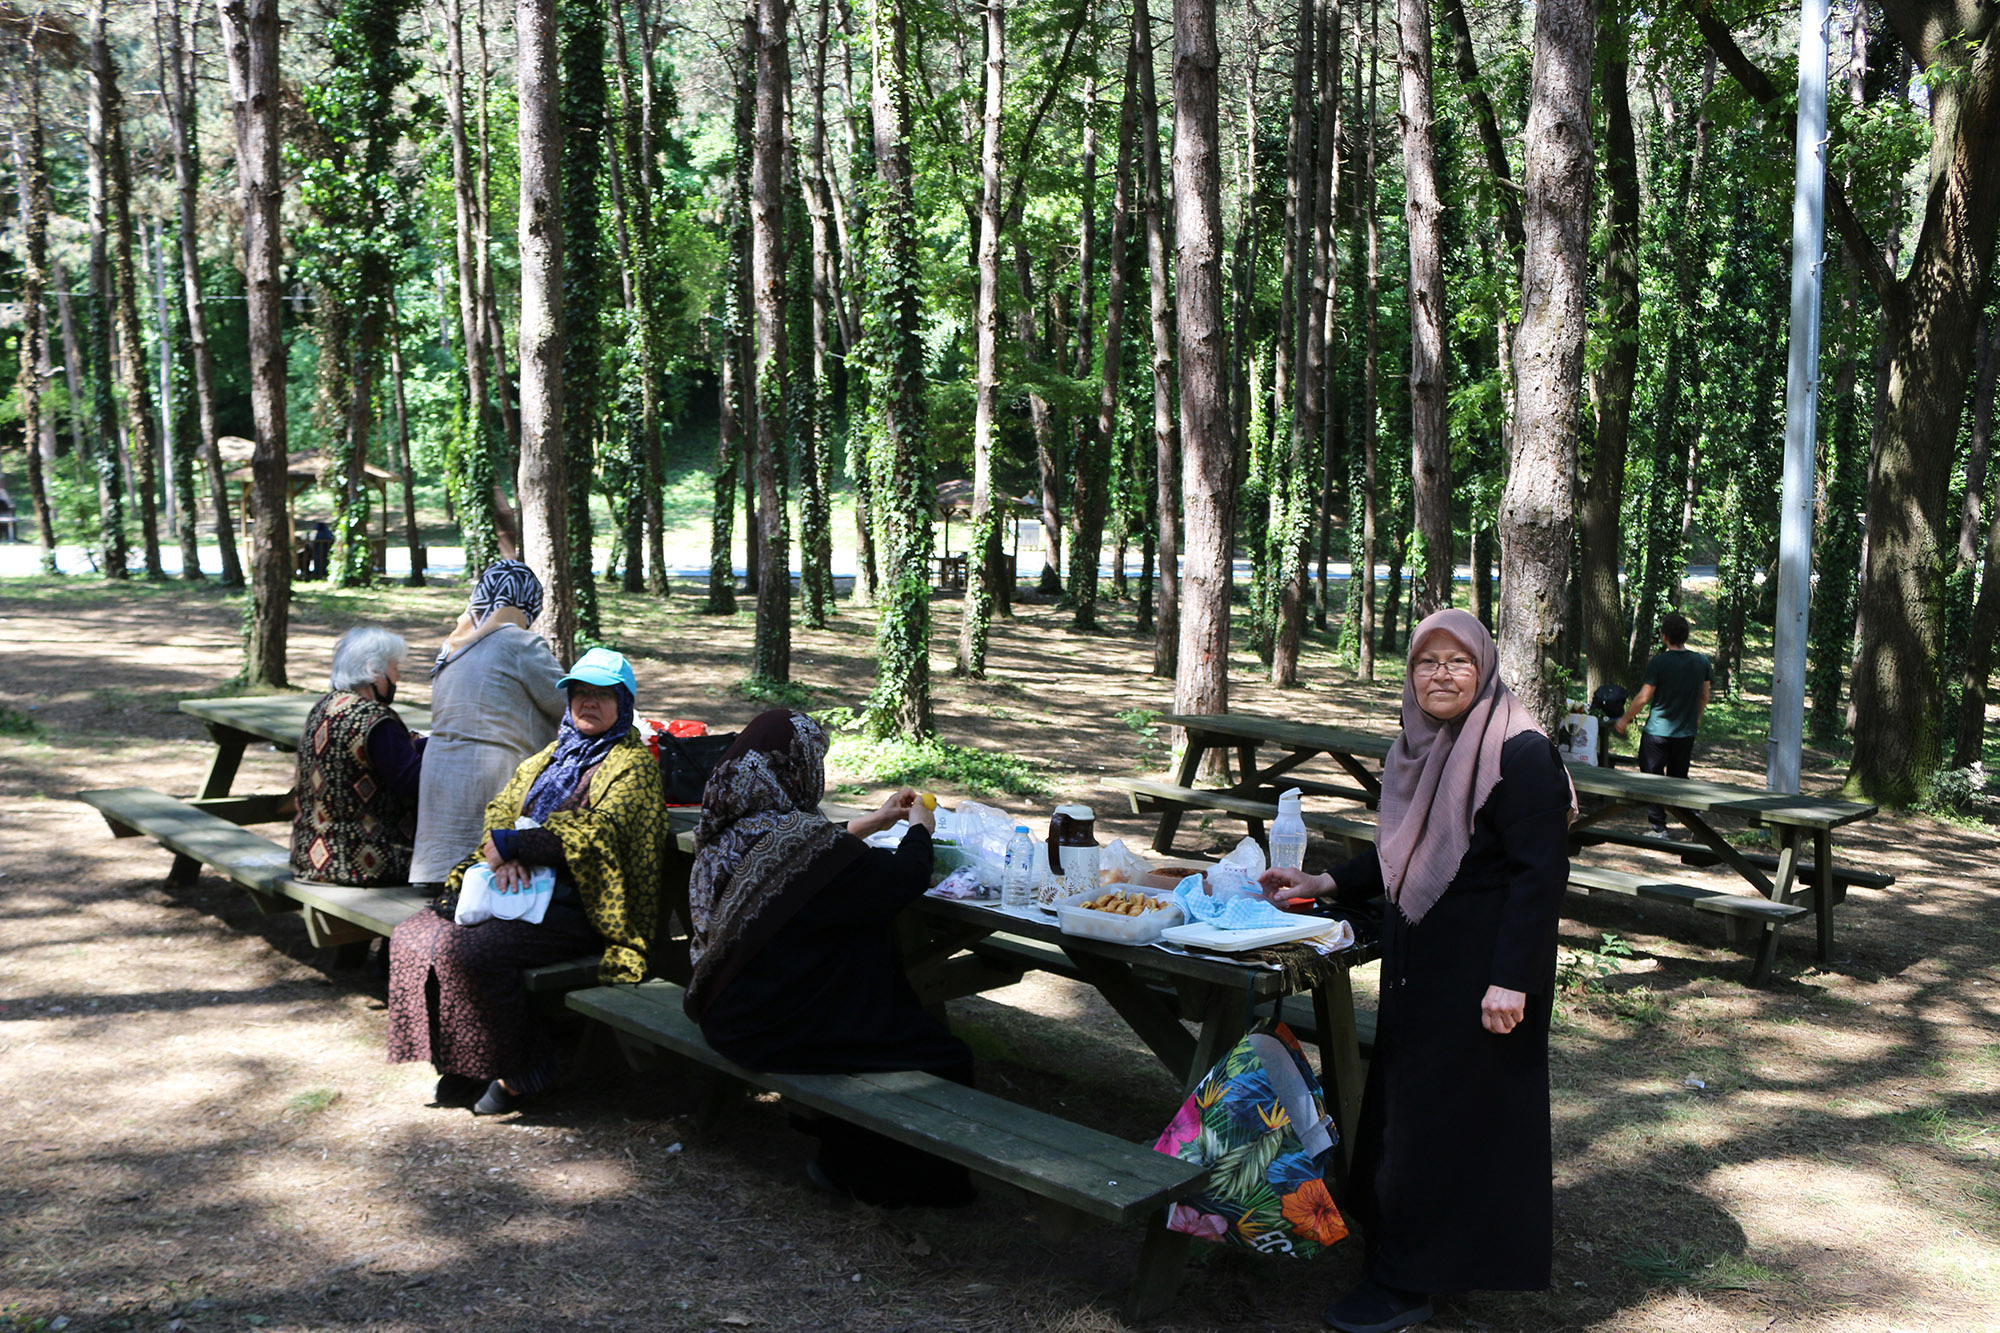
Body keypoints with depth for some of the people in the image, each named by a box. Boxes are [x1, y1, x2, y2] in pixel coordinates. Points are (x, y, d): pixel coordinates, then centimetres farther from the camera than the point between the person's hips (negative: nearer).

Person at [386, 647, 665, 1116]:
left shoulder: (633, 762, -1)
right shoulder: (552, 755, 22)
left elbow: (599, 829, -16)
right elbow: (502, 808, 11)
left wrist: (513, 845, -16)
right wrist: (506, 857, -11)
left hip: (576, 907, -8)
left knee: (470, 950, -28)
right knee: (413, 936, -10)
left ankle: (520, 1071, -10)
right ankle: (461, 1061, -3)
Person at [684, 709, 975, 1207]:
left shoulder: (729, 832, 2)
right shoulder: (794, 839, -26)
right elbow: (904, 878, -15)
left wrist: (877, 820, 28)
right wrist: (919, 828, 5)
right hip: (776, 1030, -10)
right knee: (947, 1057, -2)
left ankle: (839, 1150, 29)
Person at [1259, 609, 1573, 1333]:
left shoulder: (1519, 753, -17)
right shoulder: (1420, 745, 8)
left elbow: (1541, 871, -20)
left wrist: (1511, 979, -23)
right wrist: (1329, 884, 12)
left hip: (1479, 967, -8)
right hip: (1417, 959, 8)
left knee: (1446, 1110, -1)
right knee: (1403, 1102, 16)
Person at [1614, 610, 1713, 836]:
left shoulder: (1659, 662, -15)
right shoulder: (1702, 662, 0)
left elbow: (1644, 697, -14)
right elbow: (1705, 695, 10)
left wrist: (1625, 720, -1)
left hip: (1658, 732, -5)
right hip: (1686, 732, 5)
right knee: (1679, 778, 18)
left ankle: (1659, 827, 4)